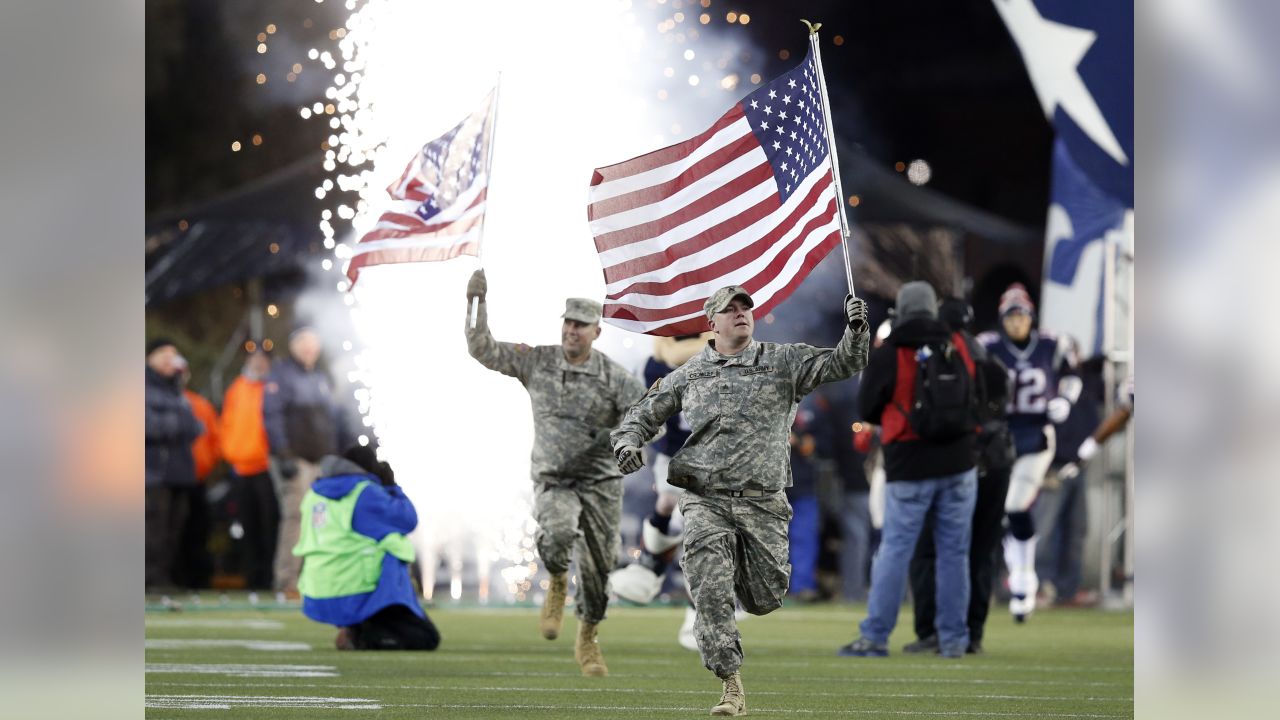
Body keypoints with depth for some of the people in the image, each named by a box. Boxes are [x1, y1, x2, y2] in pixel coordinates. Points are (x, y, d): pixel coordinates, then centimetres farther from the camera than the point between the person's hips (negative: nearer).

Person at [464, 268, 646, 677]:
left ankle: (588, 640, 28)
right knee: (558, 533, -33)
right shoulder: (537, 361, 1)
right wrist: (477, 303, -10)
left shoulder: (613, 376, -6)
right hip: (553, 482, 0)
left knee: (597, 568, 5)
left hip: (601, 484, 0)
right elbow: (482, 350, 1)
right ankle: (557, 586, 0)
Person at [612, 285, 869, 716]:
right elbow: (643, 414, 19)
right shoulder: (687, 376, 10)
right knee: (710, 595, -15)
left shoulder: (784, 363, 6)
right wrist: (627, 441, -2)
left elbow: (843, 364, -4)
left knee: (765, 600, 3)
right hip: (705, 501, 0)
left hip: (763, 503, 0)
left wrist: (856, 332, -24)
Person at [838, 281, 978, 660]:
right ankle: (954, 639, 8)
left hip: (909, 467, -3)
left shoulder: (888, 355, -7)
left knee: (895, 550, 1)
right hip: (957, 463, 3)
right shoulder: (958, 352, 2)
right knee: (954, 552, 7)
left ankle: (875, 637, 0)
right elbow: (975, 404, 11)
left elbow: (867, 410, 3)